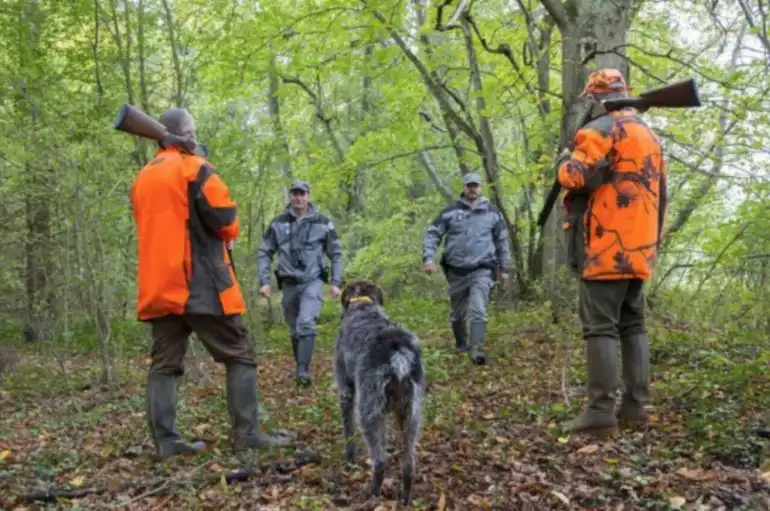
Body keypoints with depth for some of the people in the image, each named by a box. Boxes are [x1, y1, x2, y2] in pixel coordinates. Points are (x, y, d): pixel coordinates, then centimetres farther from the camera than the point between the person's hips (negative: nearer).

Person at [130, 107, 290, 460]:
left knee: (165, 363, 8)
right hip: (201, 284, -7)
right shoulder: (196, 169, -6)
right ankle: (246, 433, -2)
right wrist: (230, 234, 10)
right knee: (240, 356, 1)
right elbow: (225, 221, -10)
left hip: (159, 286, 7)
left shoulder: (142, 179, 17)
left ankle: (166, 440, 4)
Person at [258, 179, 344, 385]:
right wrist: (264, 281, -2)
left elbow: (336, 254, 5)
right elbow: (265, 253, 7)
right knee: (295, 331, 11)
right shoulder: (278, 223, 2)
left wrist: (336, 282, 0)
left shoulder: (323, 223, -1)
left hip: (312, 282, -3)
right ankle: (300, 369, 26)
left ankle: (303, 370, -21)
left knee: (306, 324, -22)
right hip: (289, 283, 3)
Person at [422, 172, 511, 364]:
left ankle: (476, 350, -15)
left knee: (478, 311, -16)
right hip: (456, 271, 1)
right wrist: (428, 258, -12)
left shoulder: (492, 212, 5)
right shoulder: (451, 211, 0)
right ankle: (461, 346, 34)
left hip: (482, 270, -1)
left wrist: (504, 267, 14)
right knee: (458, 313, 13)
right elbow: (432, 233, 1)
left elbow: (502, 240, 13)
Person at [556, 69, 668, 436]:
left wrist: (564, 161, 3)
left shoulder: (603, 129, -7)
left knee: (600, 326, -9)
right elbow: (659, 195, 23)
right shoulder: (649, 135, 22)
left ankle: (600, 410, -10)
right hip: (638, 247, 9)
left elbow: (576, 176, -17)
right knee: (633, 325, 11)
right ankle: (634, 404, 13)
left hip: (608, 246, -9)